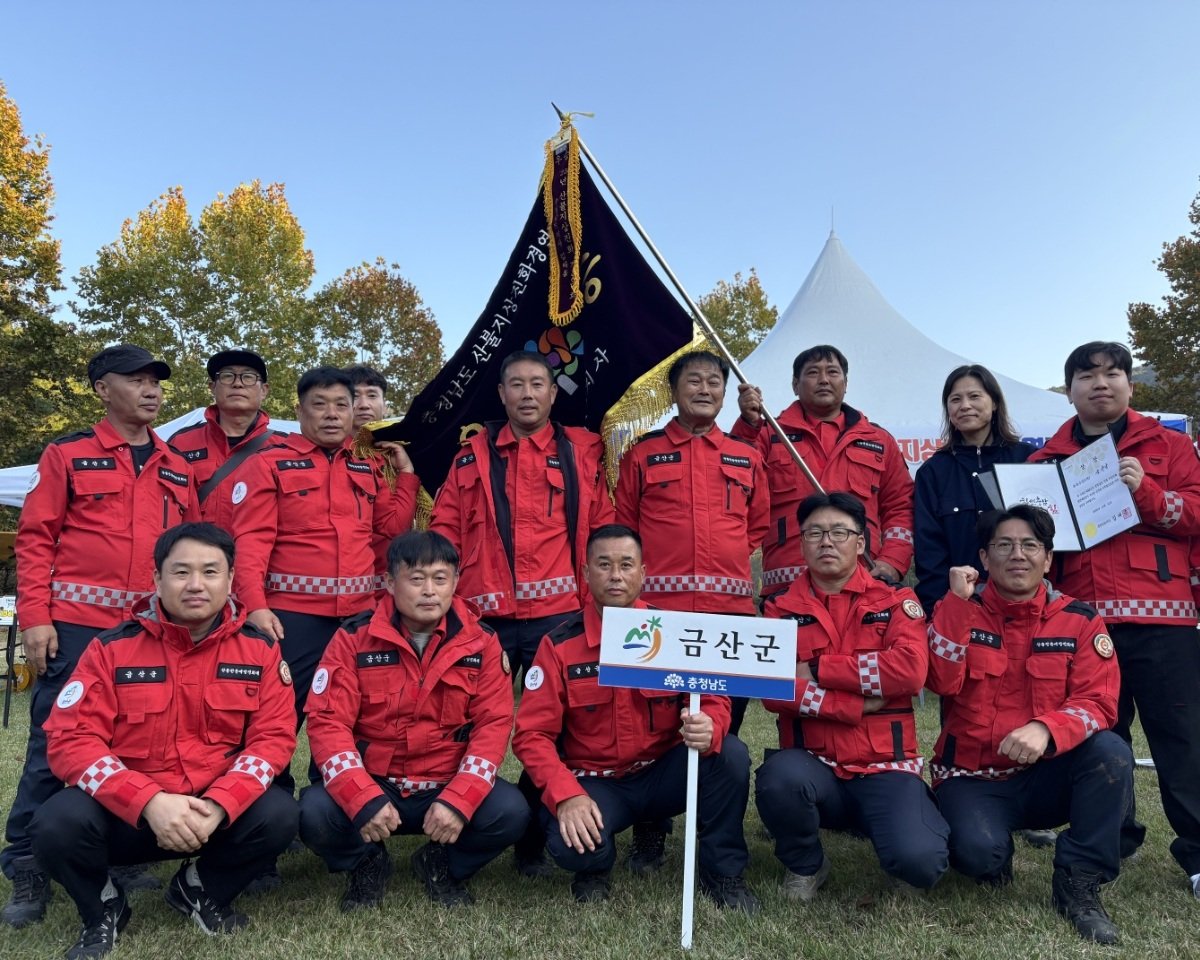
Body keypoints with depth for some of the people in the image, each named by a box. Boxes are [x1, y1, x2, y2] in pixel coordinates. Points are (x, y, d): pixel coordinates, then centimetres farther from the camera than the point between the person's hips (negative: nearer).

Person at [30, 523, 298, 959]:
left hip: (221, 810, 1)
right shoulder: (112, 648, -7)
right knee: (57, 824, -29)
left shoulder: (259, 649, -4)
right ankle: (103, 908, 6)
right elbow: (71, 739, -13)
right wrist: (149, 802, -26)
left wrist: (218, 805, -24)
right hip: (124, 810, -1)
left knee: (279, 815, -26)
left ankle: (199, 890, 8)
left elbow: (273, 736, -7)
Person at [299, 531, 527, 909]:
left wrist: (458, 801, -21)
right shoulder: (354, 638, -7)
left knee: (511, 812, -25)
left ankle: (443, 864, 10)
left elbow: (494, 724, -7)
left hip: (449, 786, 1)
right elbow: (328, 722, -11)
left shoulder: (481, 641, -4)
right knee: (314, 812, -28)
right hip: (373, 785, 0)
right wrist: (364, 799, -25)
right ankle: (366, 863, 9)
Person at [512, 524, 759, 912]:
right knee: (571, 844, -32)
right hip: (594, 782, -2)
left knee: (731, 754, -24)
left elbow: (713, 700, -6)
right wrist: (567, 796, -26)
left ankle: (722, 872, 0)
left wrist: (708, 729, -31)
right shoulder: (559, 646, -9)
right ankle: (595, 868, 9)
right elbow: (533, 734, -11)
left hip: (664, 774, 2)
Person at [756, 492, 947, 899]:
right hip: (813, 765, 1)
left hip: (885, 767, 0)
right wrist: (858, 705, -16)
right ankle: (804, 864, 1)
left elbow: (909, 670, -16)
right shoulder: (781, 608, 3)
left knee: (919, 861, -26)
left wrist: (818, 669, -12)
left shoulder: (895, 602, 3)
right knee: (779, 778, -33)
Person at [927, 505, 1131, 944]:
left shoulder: (1079, 620, -2)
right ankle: (991, 858, 11)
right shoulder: (958, 609, -5)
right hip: (973, 778, -1)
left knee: (1111, 753, -27)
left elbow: (1098, 702, -11)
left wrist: (1046, 730, -32)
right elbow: (940, 682, -18)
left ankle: (1079, 883, -10)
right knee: (980, 851, -29)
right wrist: (957, 601, -23)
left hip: (1045, 775, 2)